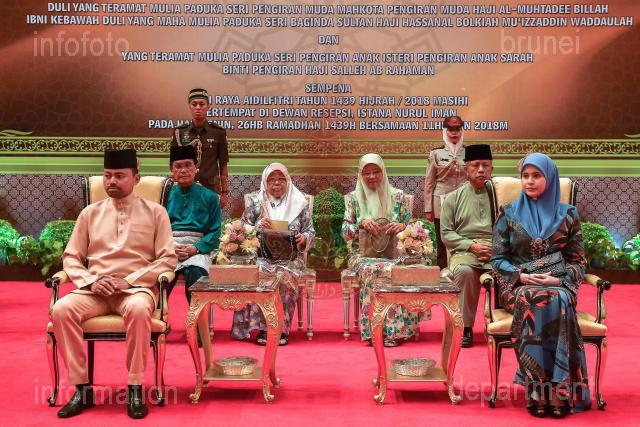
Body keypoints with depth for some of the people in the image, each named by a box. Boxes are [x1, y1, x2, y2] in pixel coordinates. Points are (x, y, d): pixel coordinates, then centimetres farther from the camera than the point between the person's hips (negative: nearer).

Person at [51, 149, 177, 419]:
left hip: (136, 287, -3)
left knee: (138, 309, -38)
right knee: (61, 310, -28)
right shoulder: (90, 213, 13)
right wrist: (91, 281, -9)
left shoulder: (155, 212, 6)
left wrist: (128, 281, -12)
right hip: (94, 290, 3)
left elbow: (168, 259, -1)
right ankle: (82, 389, -19)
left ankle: (135, 389, -25)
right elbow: (71, 258, 12)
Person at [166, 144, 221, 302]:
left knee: (196, 272, -35)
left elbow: (215, 232, 7)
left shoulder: (209, 197, 12)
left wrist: (195, 248, -10)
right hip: (168, 246, 1)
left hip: (197, 248, -1)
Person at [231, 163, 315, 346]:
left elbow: (310, 232, 10)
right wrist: (258, 227, -14)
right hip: (261, 254, 0)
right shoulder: (255, 201, 12)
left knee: (285, 277, -33)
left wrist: (303, 238, -13)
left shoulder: (300, 202, 11)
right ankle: (262, 327, -25)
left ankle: (282, 328, -21)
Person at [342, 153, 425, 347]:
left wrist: (402, 226, -11)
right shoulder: (354, 198, 10)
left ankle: (393, 330, -28)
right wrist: (361, 223, -13)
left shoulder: (397, 196, 12)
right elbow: (345, 233, 6)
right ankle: (373, 330, -29)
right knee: (370, 270, -36)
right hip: (363, 254, 0)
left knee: (394, 269, -36)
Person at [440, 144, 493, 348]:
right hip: (464, 251, -1)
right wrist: (472, 246, -8)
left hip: (497, 252, 1)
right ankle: (465, 327, -21)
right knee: (464, 271, -35)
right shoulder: (453, 198, 13)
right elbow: (446, 233, 6)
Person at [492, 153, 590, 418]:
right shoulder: (509, 214, 10)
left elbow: (577, 261, 9)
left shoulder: (568, 215, 11)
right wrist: (522, 276, -11)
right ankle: (541, 390, -35)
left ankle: (559, 390, -33)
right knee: (532, 300, -37)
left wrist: (559, 279, -11)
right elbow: (497, 259, 7)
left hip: (558, 285, 0)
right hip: (518, 284, 0)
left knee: (558, 302, -37)